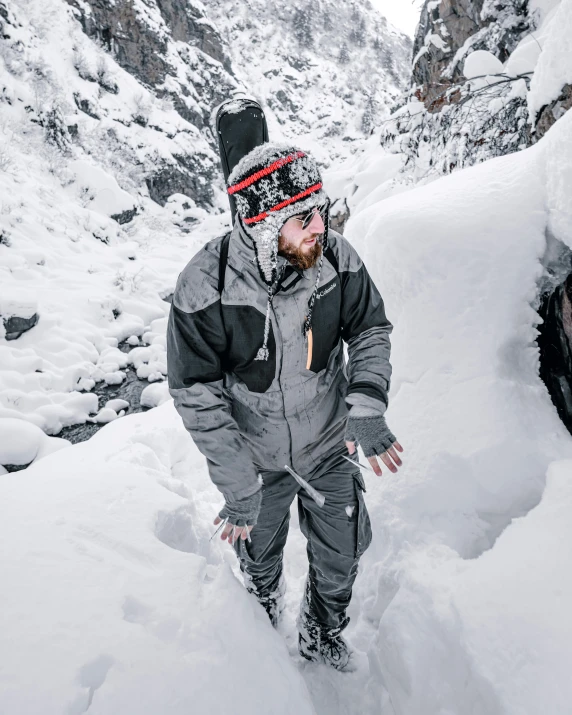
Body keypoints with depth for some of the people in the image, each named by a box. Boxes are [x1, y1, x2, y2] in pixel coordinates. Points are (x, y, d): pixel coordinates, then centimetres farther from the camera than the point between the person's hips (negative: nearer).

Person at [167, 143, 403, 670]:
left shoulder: (337, 259, -19)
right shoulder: (204, 289, -28)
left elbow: (371, 330, -5)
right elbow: (195, 392, -21)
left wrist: (367, 404, -22)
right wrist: (237, 483, -21)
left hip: (329, 447, 2)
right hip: (254, 455, -2)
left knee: (341, 554, 21)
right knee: (259, 552, 26)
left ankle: (322, 635, 57)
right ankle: (265, 609, 66)